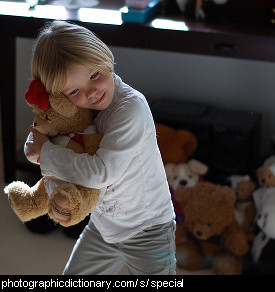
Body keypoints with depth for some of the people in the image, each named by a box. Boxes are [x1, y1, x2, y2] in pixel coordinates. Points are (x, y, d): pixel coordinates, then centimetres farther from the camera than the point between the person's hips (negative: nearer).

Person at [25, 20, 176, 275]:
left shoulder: (131, 107, -30)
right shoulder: (78, 108, -7)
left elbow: (101, 173, -37)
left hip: (147, 232, -6)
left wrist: (46, 151, -25)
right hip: (101, 227, 7)